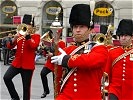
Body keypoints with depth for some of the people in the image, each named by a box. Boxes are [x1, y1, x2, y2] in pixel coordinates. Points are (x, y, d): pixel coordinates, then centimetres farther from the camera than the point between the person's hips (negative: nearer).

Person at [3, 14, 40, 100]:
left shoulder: (36, 36, 0)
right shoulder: (19, 34, 11)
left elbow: (34, 46, -21)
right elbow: (10, 46, 5)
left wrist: (27, 35, -21)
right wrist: (15, 38, -12)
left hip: (28, 65, -4)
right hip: (17, 63, 4)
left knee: (26, 87, 2)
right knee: (6, 78, -14)